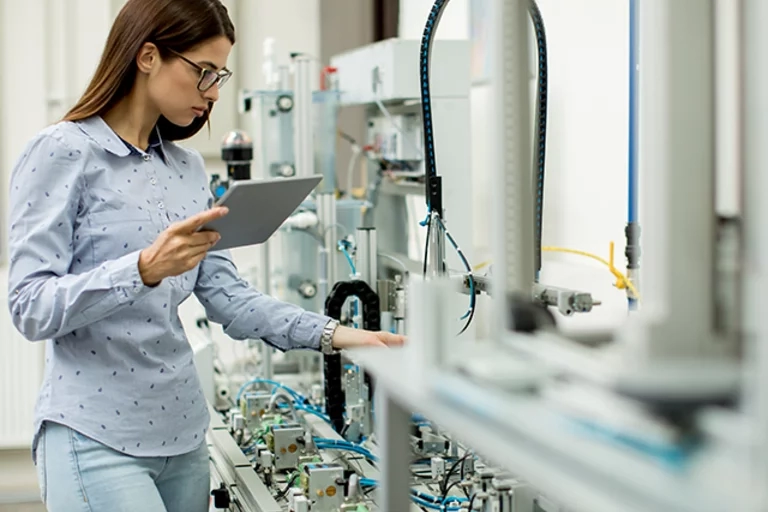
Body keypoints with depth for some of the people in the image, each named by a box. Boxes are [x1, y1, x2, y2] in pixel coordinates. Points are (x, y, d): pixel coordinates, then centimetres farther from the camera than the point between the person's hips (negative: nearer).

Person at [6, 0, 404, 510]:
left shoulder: (188, 168, 12)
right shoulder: (62, 153, -9)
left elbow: (226, 294, 9)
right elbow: (31, 307, -15)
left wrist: (330, 334, -3)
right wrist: (143, 269, -29)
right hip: (97, 438, -7)